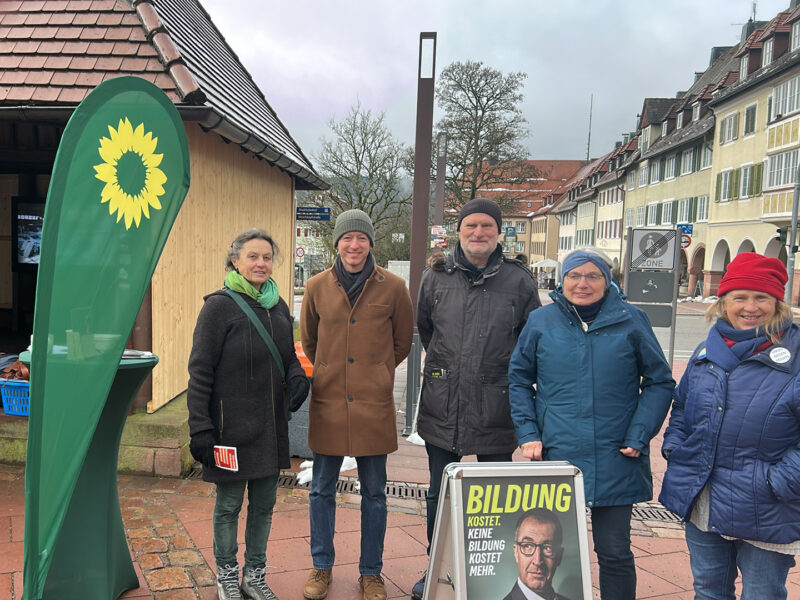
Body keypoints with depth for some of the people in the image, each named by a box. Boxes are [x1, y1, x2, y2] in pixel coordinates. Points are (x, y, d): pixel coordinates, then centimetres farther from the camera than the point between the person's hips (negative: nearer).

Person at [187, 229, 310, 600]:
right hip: (232, 426, -5)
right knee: (229, 504, 12)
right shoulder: (219, 306, -10)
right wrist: (199, 427, -15)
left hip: (271, 426, 5)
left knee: (264, 503, 15)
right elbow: (200, 372, -11)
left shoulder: (278, 307, 7)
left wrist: (298, 376, -5)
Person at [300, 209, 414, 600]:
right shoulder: (317, 286, 0)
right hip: (327, 403, 2)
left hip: (374, 405, -1)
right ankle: (321, 568, 32)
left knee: (374, 494, 11)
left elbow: (402, 341, 9)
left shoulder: (392, 287, -4)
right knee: (322, 491, 13)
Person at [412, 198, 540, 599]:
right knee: (439, 496, 15)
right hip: (442, 406, 2)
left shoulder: (519, 280, -2)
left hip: (496, 409, -2)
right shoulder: (436, 277, 4)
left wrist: (504, 371, 8)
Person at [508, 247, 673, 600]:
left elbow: (659, 383, 4)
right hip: (555, 455, 1)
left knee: (615, 551, 9)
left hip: (614, 463, -1)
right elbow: (519, 381, 8)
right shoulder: (541, 322, 1)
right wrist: (528, 434, -1)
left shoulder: (631, 321, -2)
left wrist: (638, 437, -4)